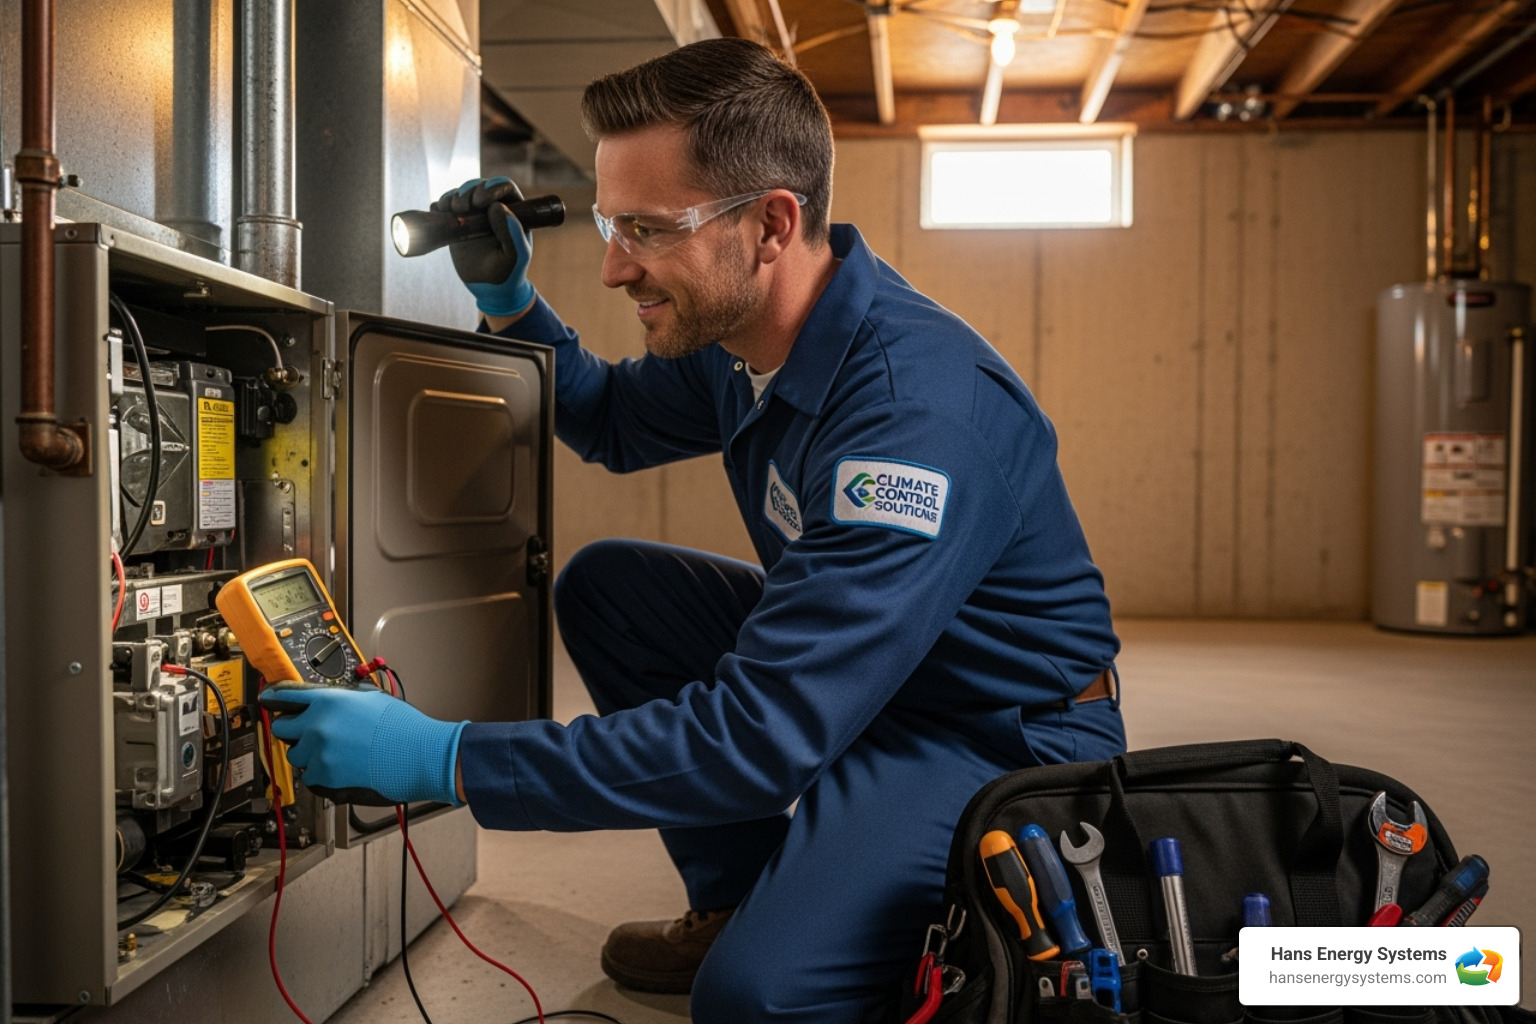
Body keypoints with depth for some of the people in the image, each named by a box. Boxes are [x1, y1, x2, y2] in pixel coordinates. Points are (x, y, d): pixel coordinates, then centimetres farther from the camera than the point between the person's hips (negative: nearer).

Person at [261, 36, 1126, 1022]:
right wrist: (511, 300, 1)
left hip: (1006, 735, -9)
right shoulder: (739, 334, -3)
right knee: (604, 587, 3)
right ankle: (742, 902, 12)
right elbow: (613, 421, 20)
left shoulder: (919, 406, -32)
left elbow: (761, 736, -35)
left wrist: (445, 761, -33)